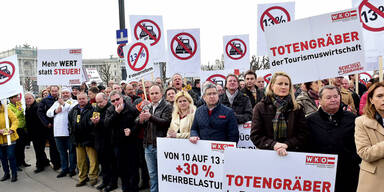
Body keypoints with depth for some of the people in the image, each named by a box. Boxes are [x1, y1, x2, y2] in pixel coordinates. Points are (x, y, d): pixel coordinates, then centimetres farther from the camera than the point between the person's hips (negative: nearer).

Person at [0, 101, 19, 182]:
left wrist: (12, 129, -32)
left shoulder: (7, 111, -5)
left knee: (11, 156, -2)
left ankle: (14, 174, 10)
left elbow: (15, 120, -15)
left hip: (10, 138, -3)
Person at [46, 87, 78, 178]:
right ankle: (64, 169, 23)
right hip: (58, 132, 5)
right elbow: (48, 113, 15)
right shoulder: (57, 102, 20)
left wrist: (64, 104, -14)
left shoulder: (74, 102, 3)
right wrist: (55, 111, -3)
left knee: (72, 151, 3)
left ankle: (72, 169, 13)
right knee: (62, 152, 13)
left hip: (70, 131, -5)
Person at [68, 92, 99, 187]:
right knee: (80, 160, 13)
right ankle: (82, 178, 24)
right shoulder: (73, 110, 13)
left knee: (93, 159, -3)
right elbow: (69, 122, 27)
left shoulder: (92, 109, -6)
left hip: (89, 138, -6)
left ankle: (93, 177, 10)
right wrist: (72, 131, 21)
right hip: (78, 139, 6)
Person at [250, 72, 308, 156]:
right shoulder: (260, 107, 4)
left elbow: (302, 134, 5)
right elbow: (255, 135, -1)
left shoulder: (297, 108, 9)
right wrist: (273, 145, -14)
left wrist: (287, 145, -11)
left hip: (292, 153, 0)